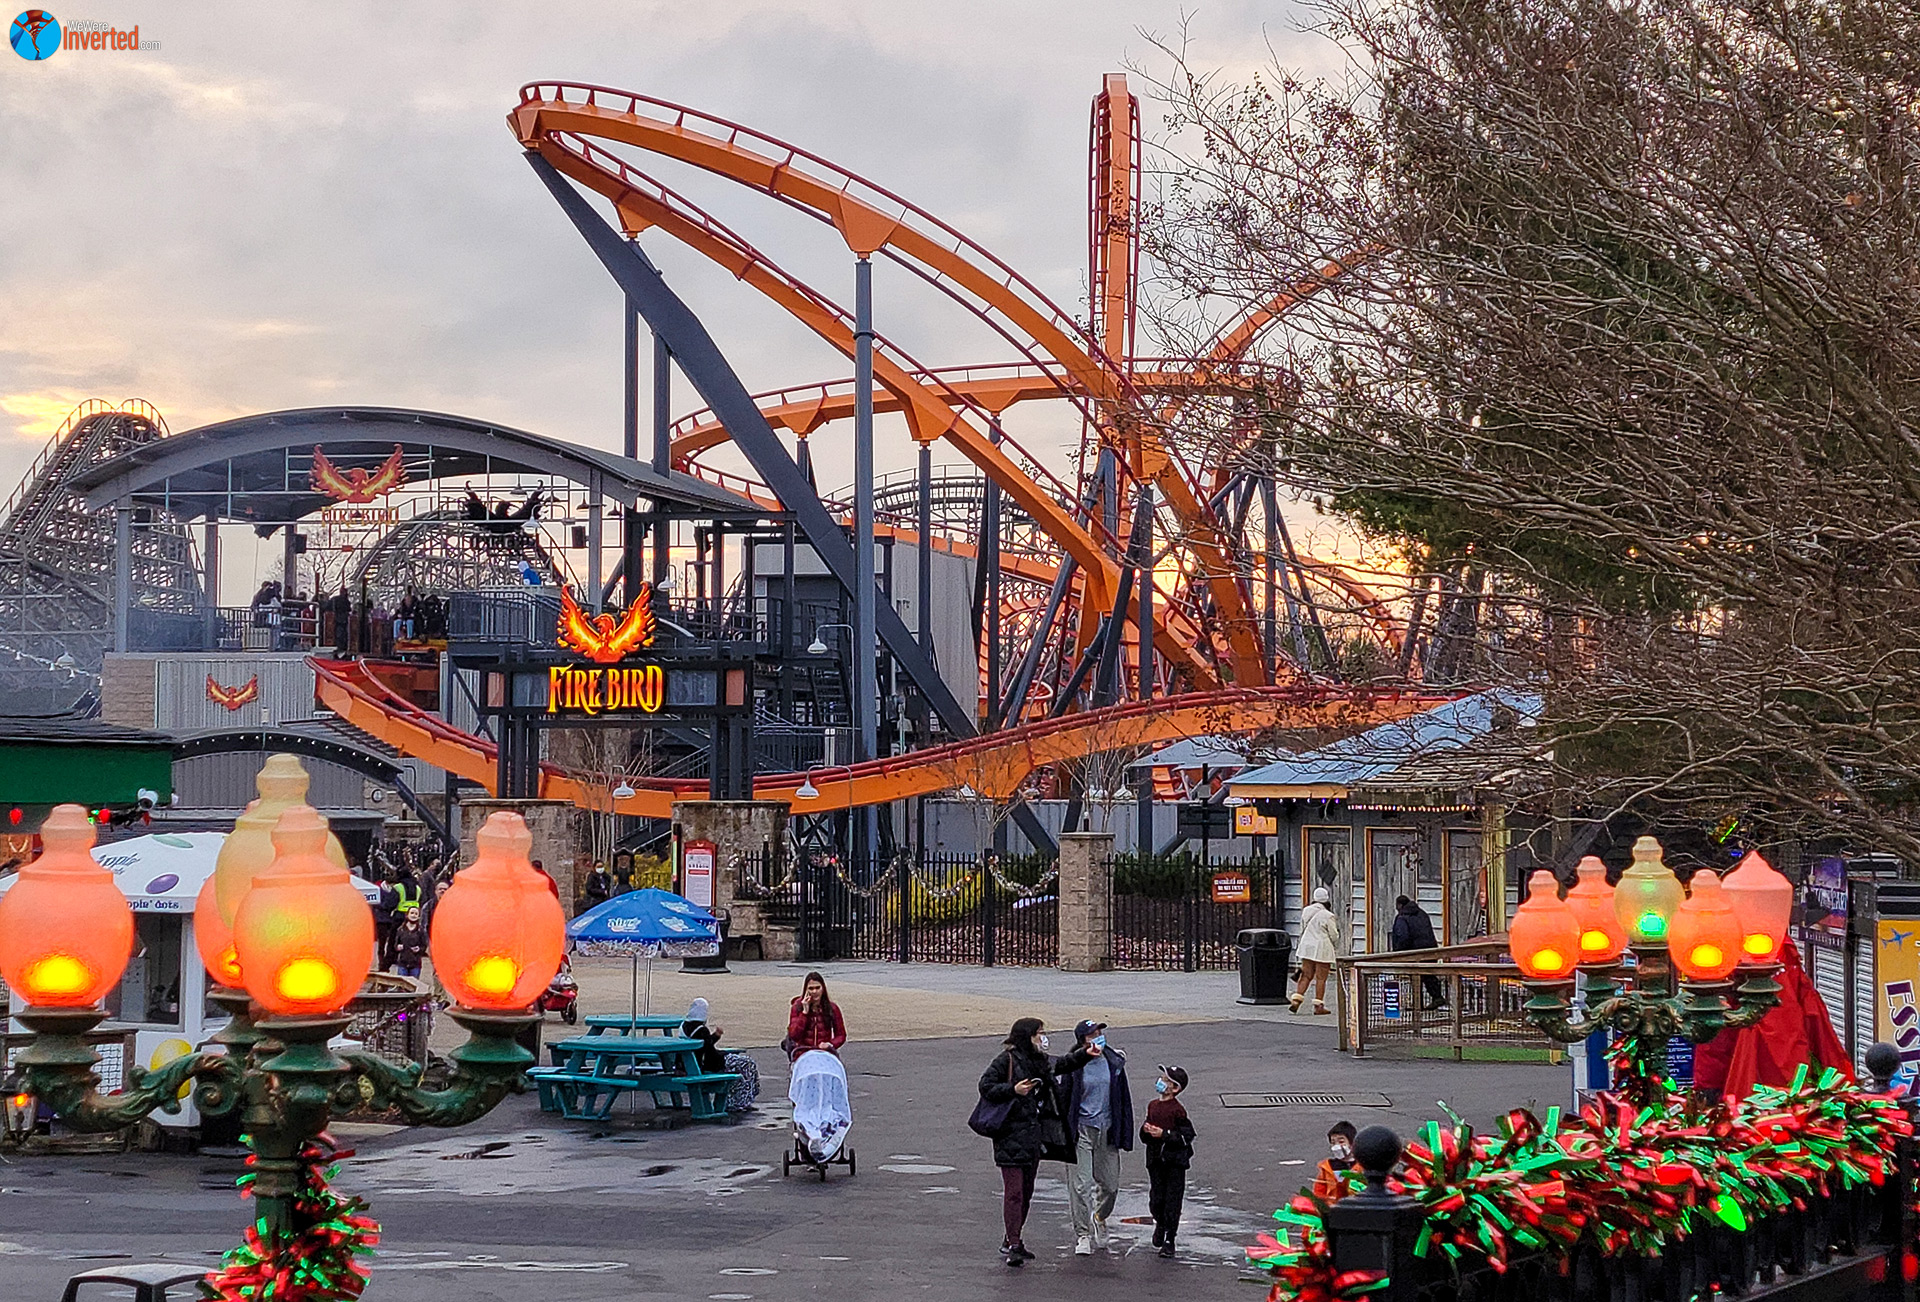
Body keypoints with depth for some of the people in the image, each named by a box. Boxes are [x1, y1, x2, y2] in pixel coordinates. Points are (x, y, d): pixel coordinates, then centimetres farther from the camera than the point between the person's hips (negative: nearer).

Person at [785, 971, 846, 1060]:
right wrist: (804, 1012, -8)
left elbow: (841, 1035, 14)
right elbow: (793, 1035, -5)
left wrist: (831, 1044, -7)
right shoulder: (797, 1007, 5)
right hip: (803, 1052, -1)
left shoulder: (832, 1008, 7)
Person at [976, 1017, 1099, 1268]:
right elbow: (986, 1087, -11)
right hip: (1012, 1134, -8)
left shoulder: (1041, 1061, 14)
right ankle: (1012, 1246, -11)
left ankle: (1012, 1241, 22)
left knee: (1026, 1191, 12)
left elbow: (1063, 1064, 32)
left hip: (1034, 1134, 8)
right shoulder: (1007, 1060, -9)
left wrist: (1084, 1054, 20)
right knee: (1014, 1191, -10)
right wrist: (1013, 1090, -21)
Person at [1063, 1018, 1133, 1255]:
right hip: (1082, 1130, -3)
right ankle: (1082, 1235, 3)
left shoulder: (1114, 1062, 1)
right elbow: (1064, 1099, -3)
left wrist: (1125, 1135, 7)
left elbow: (1124, 1100, 8)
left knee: (1110, 1184, 11)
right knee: (1081, 1183, -7)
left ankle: (1099, 1219, 39)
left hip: (1107, 1129, 3)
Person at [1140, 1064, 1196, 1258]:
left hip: (1175, 1160, -5)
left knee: (1172, 1200, -1)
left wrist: (1164, 1134, -21)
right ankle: (1160, 1223, 37)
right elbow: (1144, 1136, 15)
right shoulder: (1153, 1106, 8)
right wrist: (1146, 1130, -8)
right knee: (1156, 1198, 7)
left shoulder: (1178, 1109, -12)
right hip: (1155, 1158, 5)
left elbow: (1187, 1135, -15)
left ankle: (1169, 1240, 8)